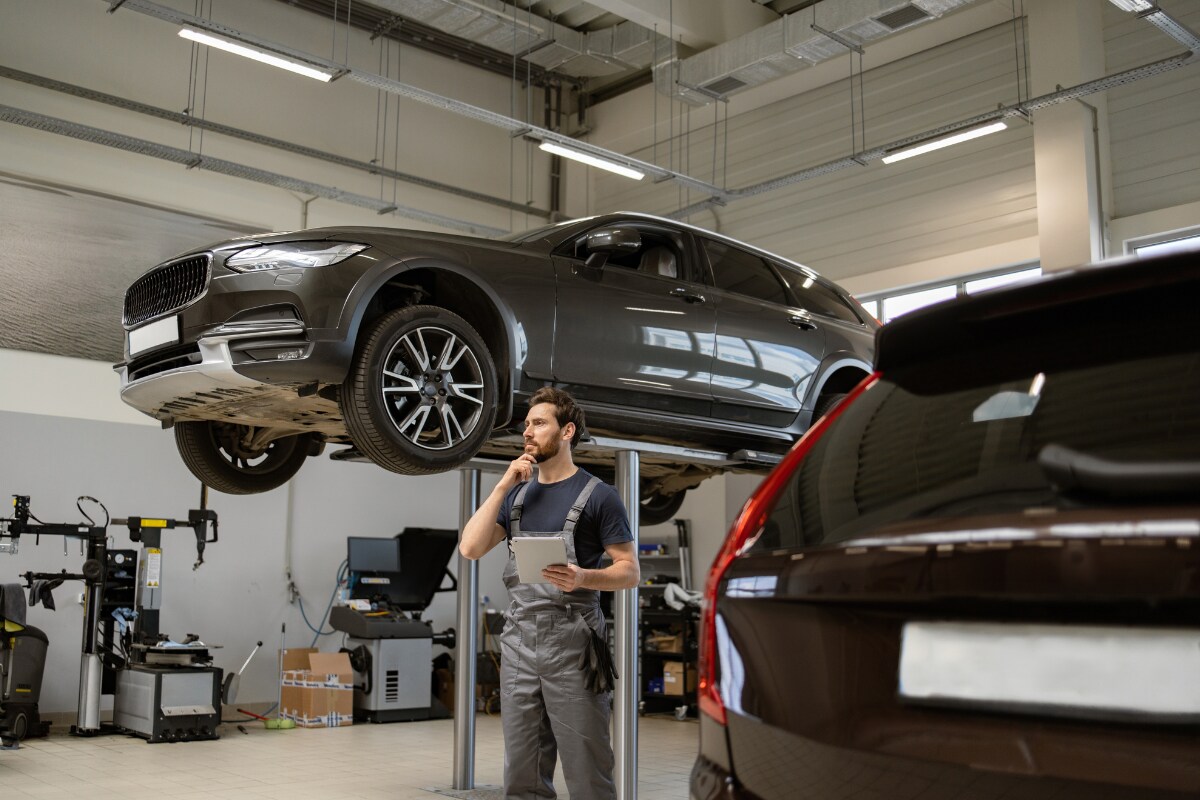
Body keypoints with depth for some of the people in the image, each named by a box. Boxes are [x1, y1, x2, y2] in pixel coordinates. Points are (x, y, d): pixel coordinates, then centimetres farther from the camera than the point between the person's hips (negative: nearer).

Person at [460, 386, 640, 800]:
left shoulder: (597, 495, -1)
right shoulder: (516, 493, 15)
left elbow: (630, 571, -4)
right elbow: (470, 548, 4)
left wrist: (583, 577, -23)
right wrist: (503, 485, -2)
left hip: (572, 645, -5)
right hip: (518, 642, 5)